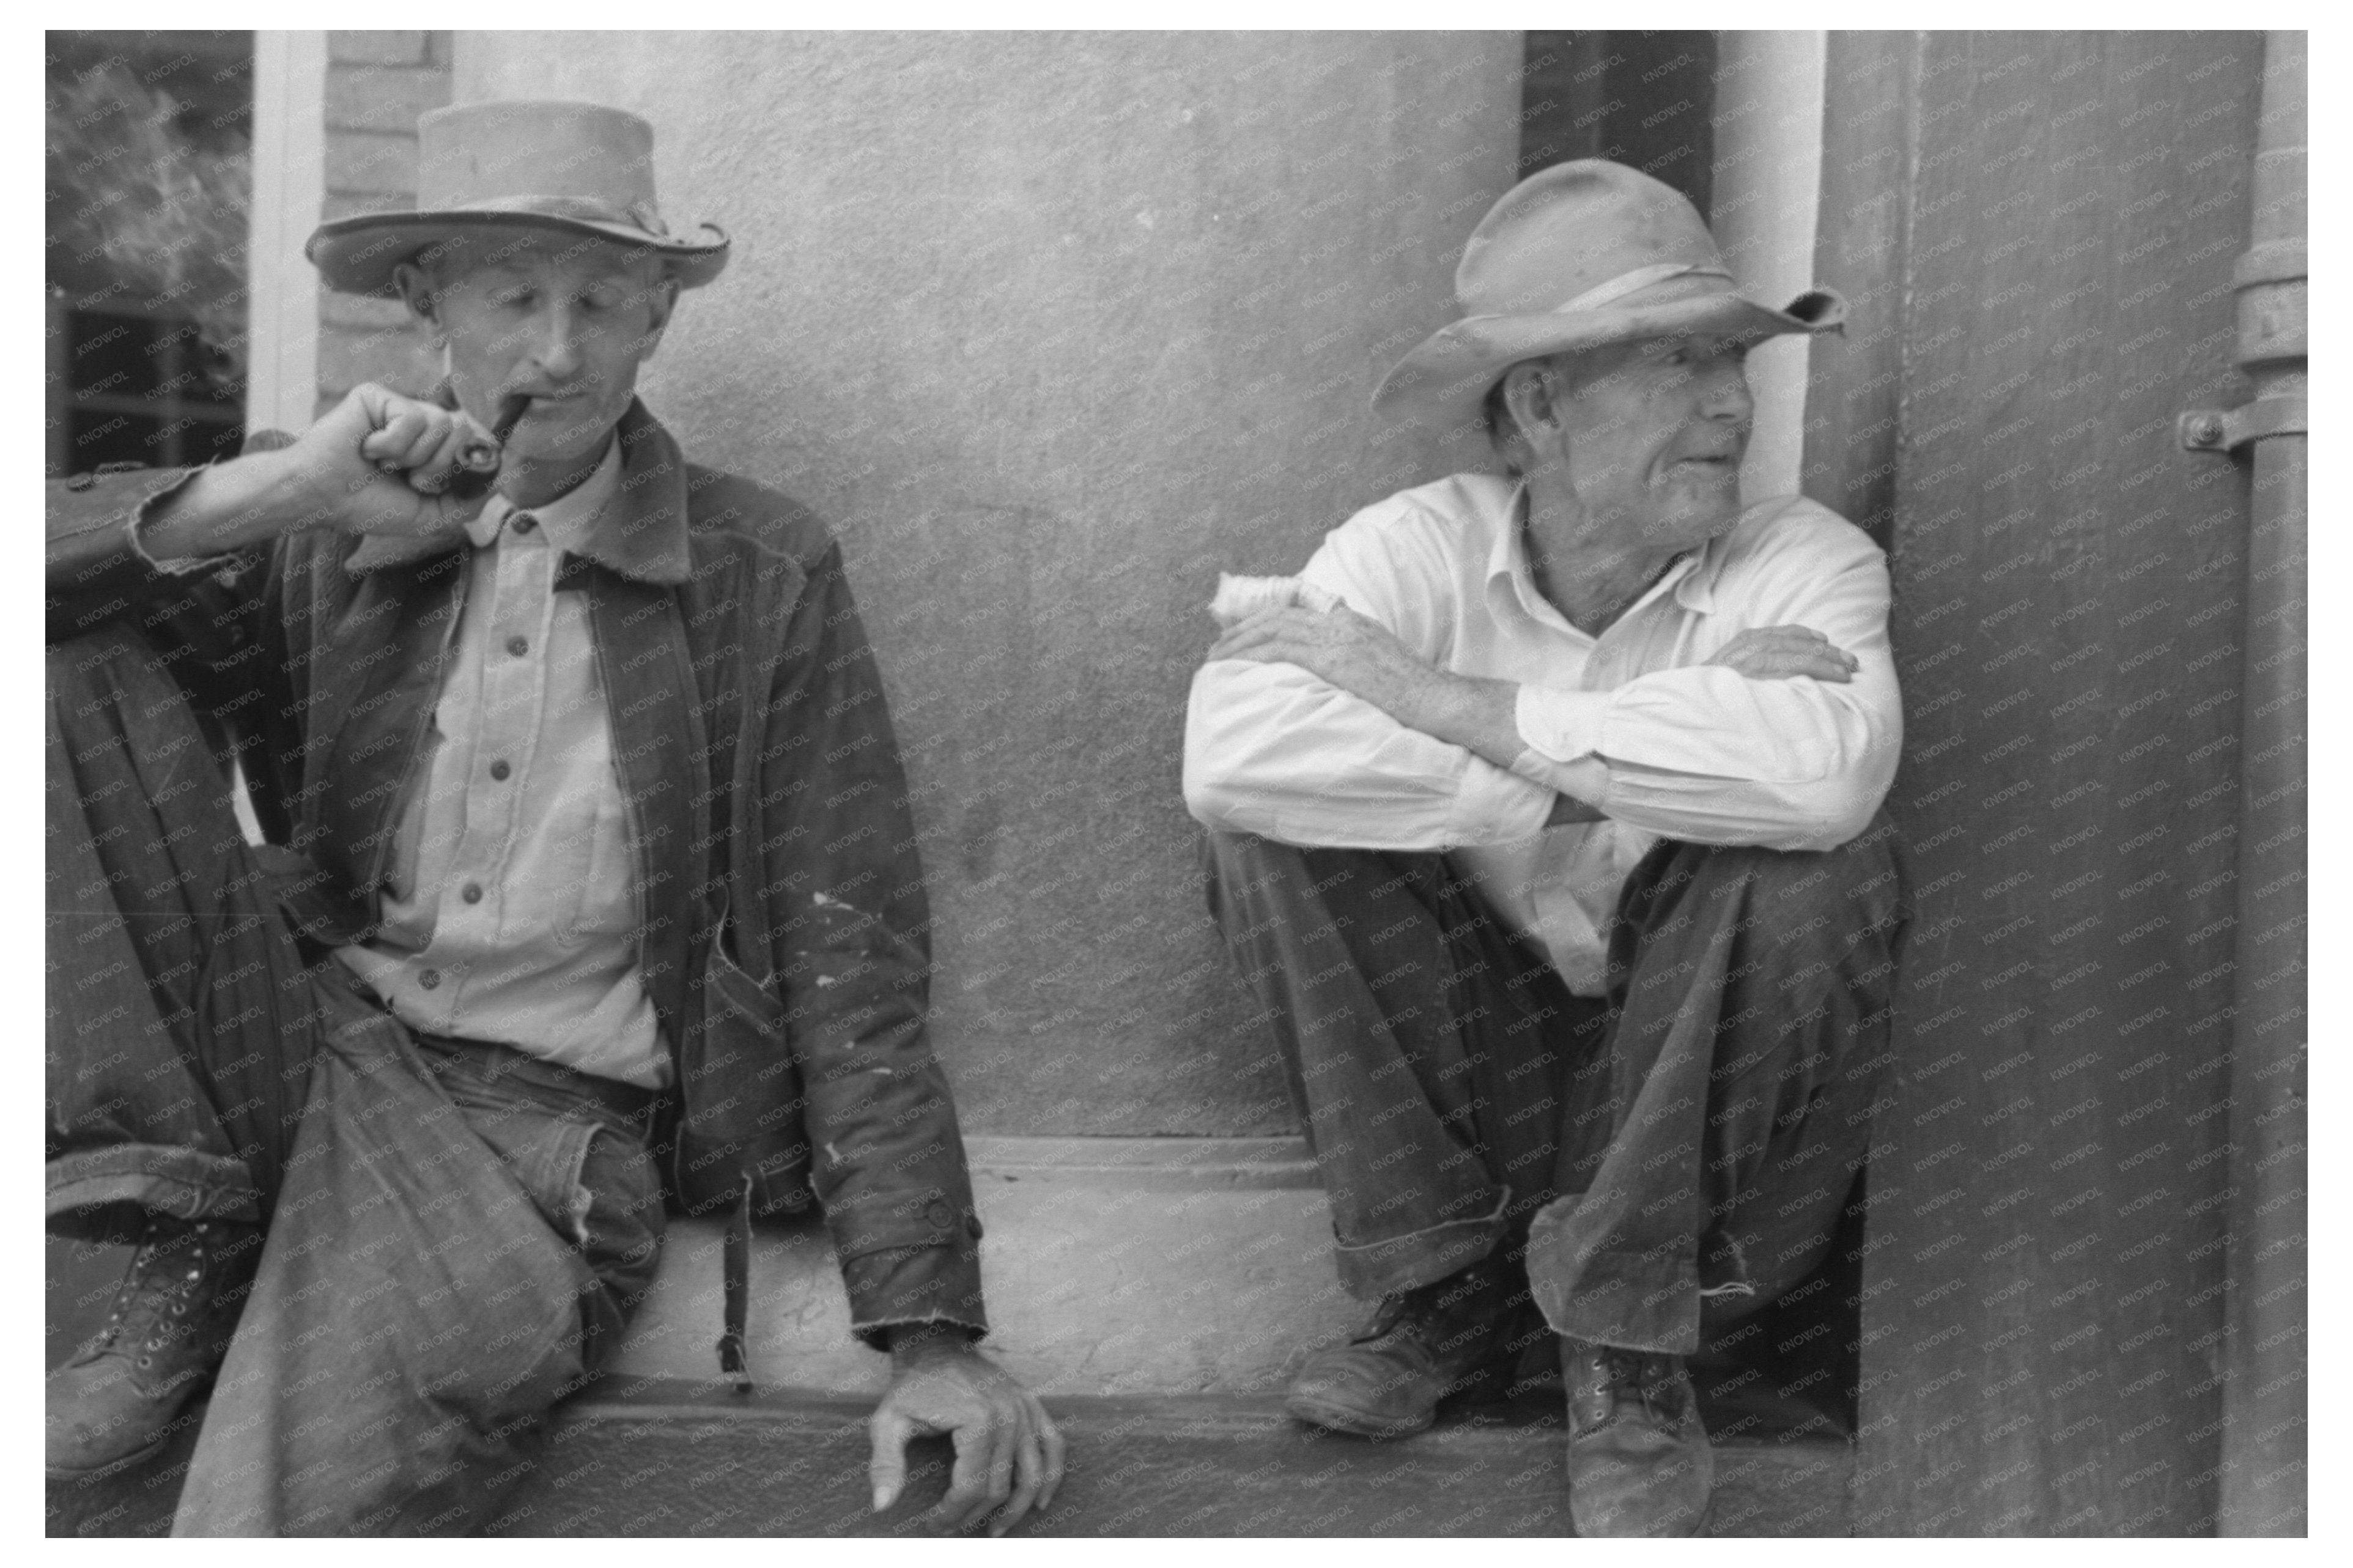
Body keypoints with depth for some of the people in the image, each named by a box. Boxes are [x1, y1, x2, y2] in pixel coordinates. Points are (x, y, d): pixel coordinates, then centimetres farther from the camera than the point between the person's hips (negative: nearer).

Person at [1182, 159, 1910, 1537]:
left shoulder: (1809, 562, -11)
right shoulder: (1423, 546, -9)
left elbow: (1823, 770, -36)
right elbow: (1230, 752, -28)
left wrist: (1449, 703, -29)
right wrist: (1538, 811, -30)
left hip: (1705, 1099, 0)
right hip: (1471, 1068, 1)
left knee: (1825, 868, -28)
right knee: (1278, 833, -19)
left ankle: (1631, 1356, -10)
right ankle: (1450, 1285, -3)